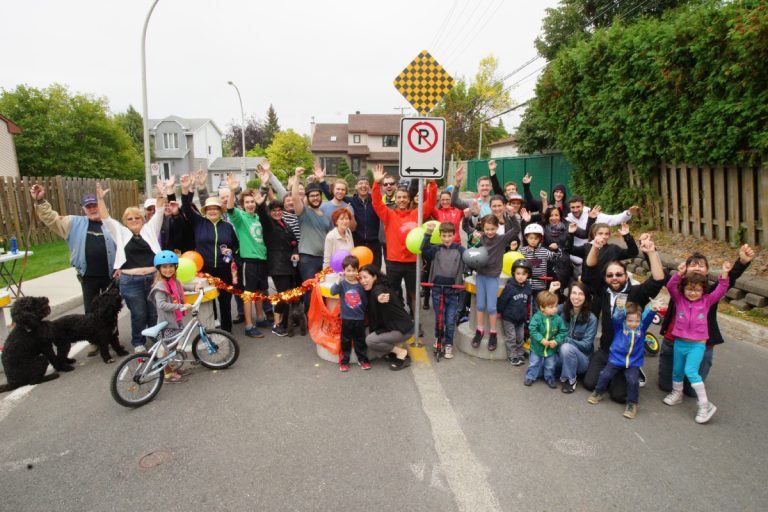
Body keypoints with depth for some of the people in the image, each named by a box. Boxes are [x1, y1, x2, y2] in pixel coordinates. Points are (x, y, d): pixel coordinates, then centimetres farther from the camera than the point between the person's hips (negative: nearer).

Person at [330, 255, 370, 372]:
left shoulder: (361, 285, -2)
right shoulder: (342, 283, -7)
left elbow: (365, 301, 6)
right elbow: (333, 292, -24)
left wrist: (365, 313, 5)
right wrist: (338, 281, -34)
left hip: (360, 319, 2)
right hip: (346, 319, -1)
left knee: (360, 340, 13)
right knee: (345, 341, 9)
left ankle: (363, 359, 26)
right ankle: (344, 361, 19)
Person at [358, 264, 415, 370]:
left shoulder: (377, 289, -20)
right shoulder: (381, 288, 7)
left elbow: (379, 295, -49)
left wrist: (380, 297, -69)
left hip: (403, 329, -10)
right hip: (396, 326, 10)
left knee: (370, 340, -14)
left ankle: (401, 352, -1)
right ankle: (398, 345, 14)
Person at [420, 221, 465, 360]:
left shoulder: (460, 249, 0)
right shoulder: (436, 249, -1)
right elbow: (424, 250, -18)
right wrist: (427, 234, -29)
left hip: (453, 291, 0)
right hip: (438, 289, 0)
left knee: (450, 320, 4)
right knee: (439, 318, 12)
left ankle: (448, 344, 20)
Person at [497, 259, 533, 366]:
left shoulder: (528, 287, -5)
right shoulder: (509, 287, -21)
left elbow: (528, 302, 9)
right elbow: (502, 301, -13)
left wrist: (526, 315, 16)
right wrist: (499, 312, -4)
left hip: (521, 318, 5)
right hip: (508, 318, -5)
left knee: (520, 337, 16)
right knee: (511, 338, 4)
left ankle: (520, 353, 32)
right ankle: (512, 356, 17)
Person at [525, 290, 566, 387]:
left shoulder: (558, 319, -14)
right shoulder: (537, 317, -22)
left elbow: (563, 331, -7)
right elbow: (532, 330, -24)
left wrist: (556, 341, -18)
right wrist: (541, 340, -27)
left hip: (551, 348, 2)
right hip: (537, 347, -2)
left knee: (550, 365, 17)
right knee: (534, 363, 13)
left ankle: (549, 378, 39)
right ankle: (530, 377, 31)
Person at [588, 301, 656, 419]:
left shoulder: (642, 327, 5)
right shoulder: (619, 326, 0)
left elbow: (648, 316, -9)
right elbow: (617, 318, -20)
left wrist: (653, 308, -32)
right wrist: (620, 308, -42)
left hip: (633, 364, 0)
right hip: (615, 360, 0)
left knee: (633, 380, -20)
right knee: (605, 375, -14)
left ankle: (632, 403, 4)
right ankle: (598, 392, 16)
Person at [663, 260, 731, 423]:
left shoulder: (707, 301, 0)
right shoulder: (679, 299, -1)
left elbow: (721, 290, -7)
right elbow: (671, 286, -14)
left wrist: (724, 273, -19)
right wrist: (679, 273, -26)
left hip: (697, 345, -3)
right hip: (679, 343, 3)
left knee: (691, 371, -18)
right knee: (677, 370, 17)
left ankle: (705, 405, -9)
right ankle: (677, 393, 42)